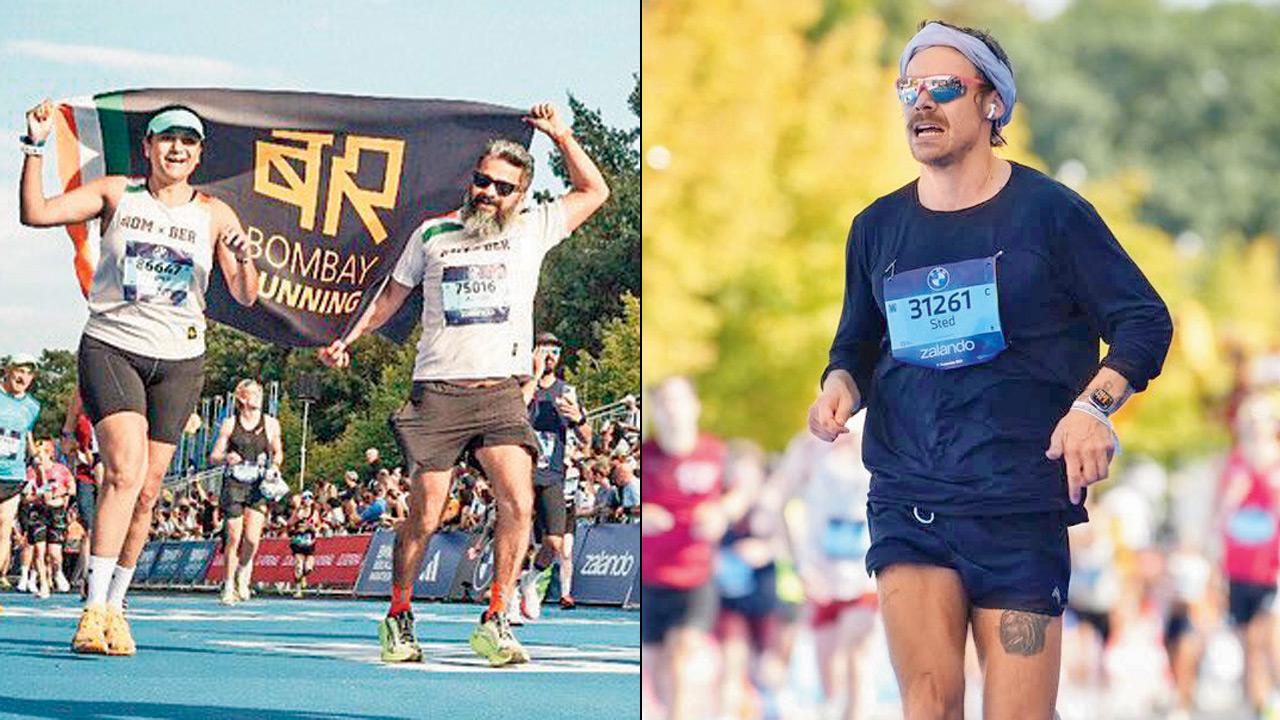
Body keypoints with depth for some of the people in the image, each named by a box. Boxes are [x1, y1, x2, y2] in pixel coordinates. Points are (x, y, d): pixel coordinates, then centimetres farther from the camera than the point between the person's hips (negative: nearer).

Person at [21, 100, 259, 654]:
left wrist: (243, 260, -18)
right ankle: (94, 610, -24)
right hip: (111, 348, -3)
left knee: (147, 490, 4)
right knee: (125, 470, -21)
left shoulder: (214, 215, 5)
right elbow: (36, 213, -5)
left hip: (179, 360, 3)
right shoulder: (116, 194, 3)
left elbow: (245, 297, 2)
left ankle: (114, 608, 19)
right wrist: (36, 148, -14)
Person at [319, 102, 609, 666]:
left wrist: (561, 137, 12)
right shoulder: (433, 234, 12)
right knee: (423, 518, -4)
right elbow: (392, 295, 24)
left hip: (501, 393, 1)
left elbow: (594, 192, 19)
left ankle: (494, 625, -9)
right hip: (438, 392, 0)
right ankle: (397, 619, 15)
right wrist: (348, 340, 18)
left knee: (519, 503, -18)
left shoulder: (533, 230, 12)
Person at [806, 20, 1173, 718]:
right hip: (907, 499, 2)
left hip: (1021, 507, -2)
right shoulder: (878, 227, 12)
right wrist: (840, 387, 2)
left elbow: (1145, 320, 3)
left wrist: (1093, 404, -13)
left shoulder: (1049, 211, 0)